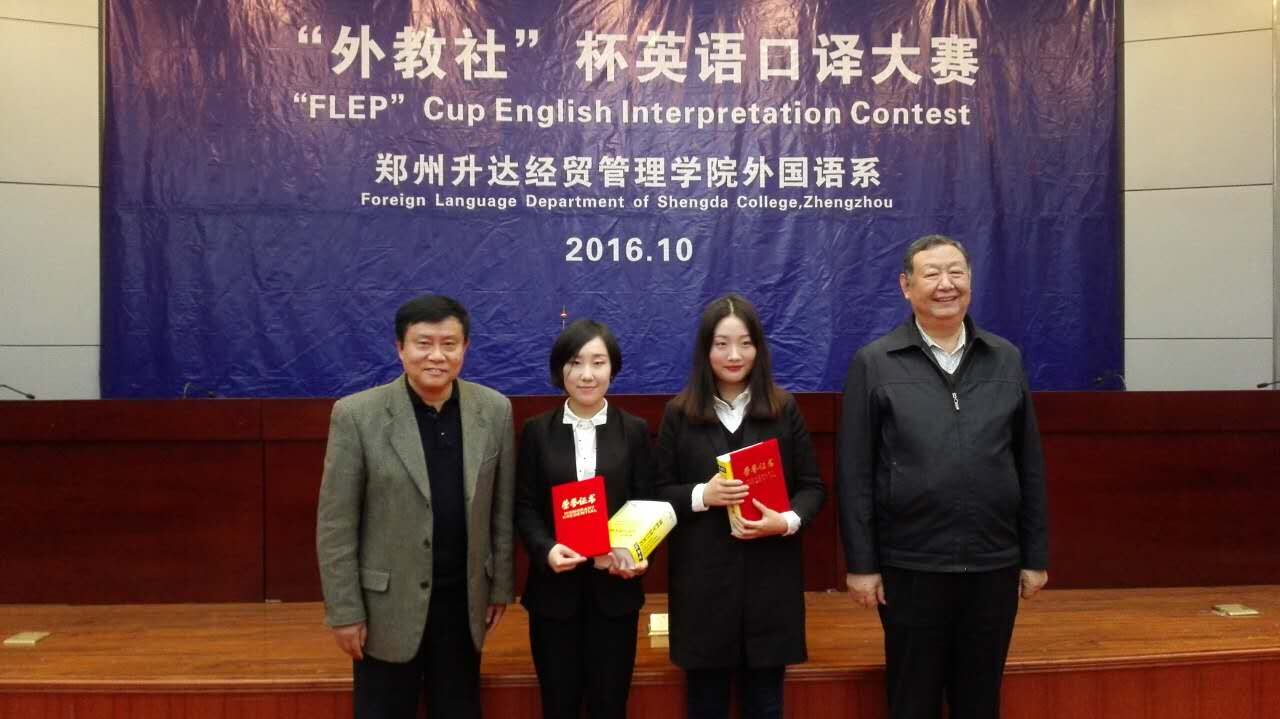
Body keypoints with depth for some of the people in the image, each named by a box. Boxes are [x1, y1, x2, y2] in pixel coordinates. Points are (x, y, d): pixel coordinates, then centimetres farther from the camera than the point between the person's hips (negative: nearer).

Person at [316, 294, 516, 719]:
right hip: (387, 607, -2)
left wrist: (500, 587, 7)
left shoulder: (494, 410, -2)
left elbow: (502, 508, 5)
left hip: (464, 603, 3)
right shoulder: (356, 414, -11)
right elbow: (335, 525, -9)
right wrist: (344, 611, -9)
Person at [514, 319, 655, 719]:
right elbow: (524, 506, 0)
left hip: (615, 587, 0)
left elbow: (646, 504, 1)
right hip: (554, 587, 0)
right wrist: (546, 550, -19)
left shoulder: (634, 430, 4)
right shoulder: (537, 430, 3)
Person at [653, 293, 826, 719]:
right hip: (702, 578, 0)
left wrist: (788, 521, -14)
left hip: (770, 575, 1)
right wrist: (701, 495, -16)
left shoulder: (784, 409, 4)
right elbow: (657, 492, 3)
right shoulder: (679, 413, 1)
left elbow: (812, 486, 6)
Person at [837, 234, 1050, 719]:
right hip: (910, 567, -2)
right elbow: (854, 475, -3)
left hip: (994, 565, 3)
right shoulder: (873, 364, -2)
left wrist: (1035, 557, 7)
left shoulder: (1006, 360, 7)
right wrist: (861, 563, -6)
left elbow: (1030, 467, 9)